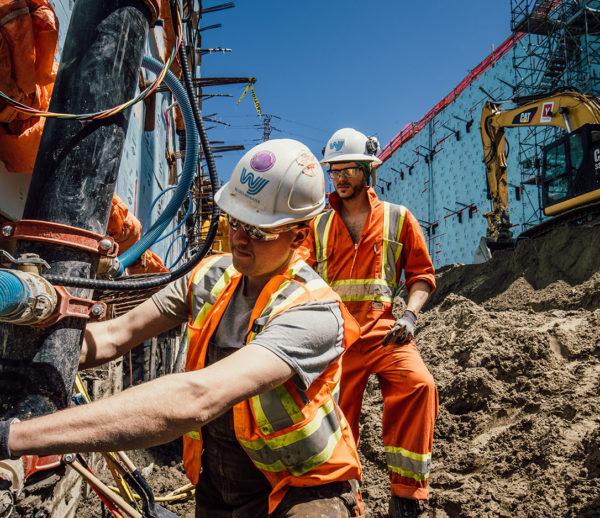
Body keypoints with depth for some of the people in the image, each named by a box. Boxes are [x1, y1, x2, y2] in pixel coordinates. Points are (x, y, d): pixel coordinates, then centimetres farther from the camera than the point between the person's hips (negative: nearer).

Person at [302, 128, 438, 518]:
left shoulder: (398, 218, 8)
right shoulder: (319, 225, 15)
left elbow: (422, 274, 8)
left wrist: (410, 315, -9)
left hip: (383, 331, -2)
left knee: (418, 385, -29)